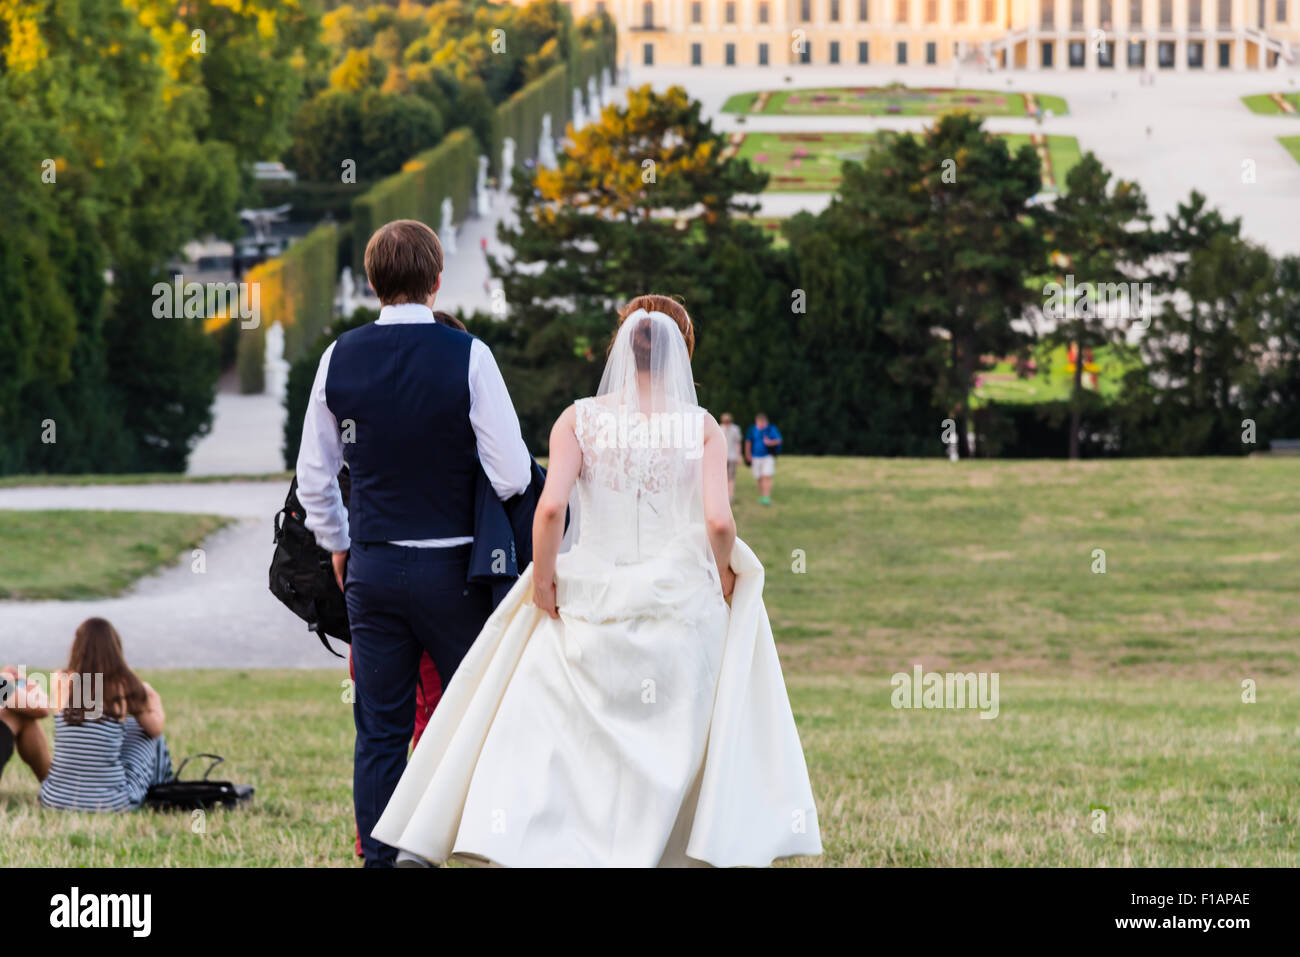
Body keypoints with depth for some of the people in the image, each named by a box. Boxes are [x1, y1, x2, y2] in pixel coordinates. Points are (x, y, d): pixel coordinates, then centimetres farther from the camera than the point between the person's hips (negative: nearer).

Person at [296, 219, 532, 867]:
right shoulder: (466, 356, -10)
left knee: (380, 731, 6)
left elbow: (314, 477, 8)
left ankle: (379, 860, 5)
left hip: (371, 566, 3)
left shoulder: (340, 358, 1)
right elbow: (513, 476, -12)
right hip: (453, 567, -3)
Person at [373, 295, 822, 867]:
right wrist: (723, 573, 8)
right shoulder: (702, 428, -1)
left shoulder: (580, 420, -1)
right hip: (682, 601, 0)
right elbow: (718, 521, -11)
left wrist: (542, 583, -1)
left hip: (593, 602, 0)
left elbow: (551, 506, -14)